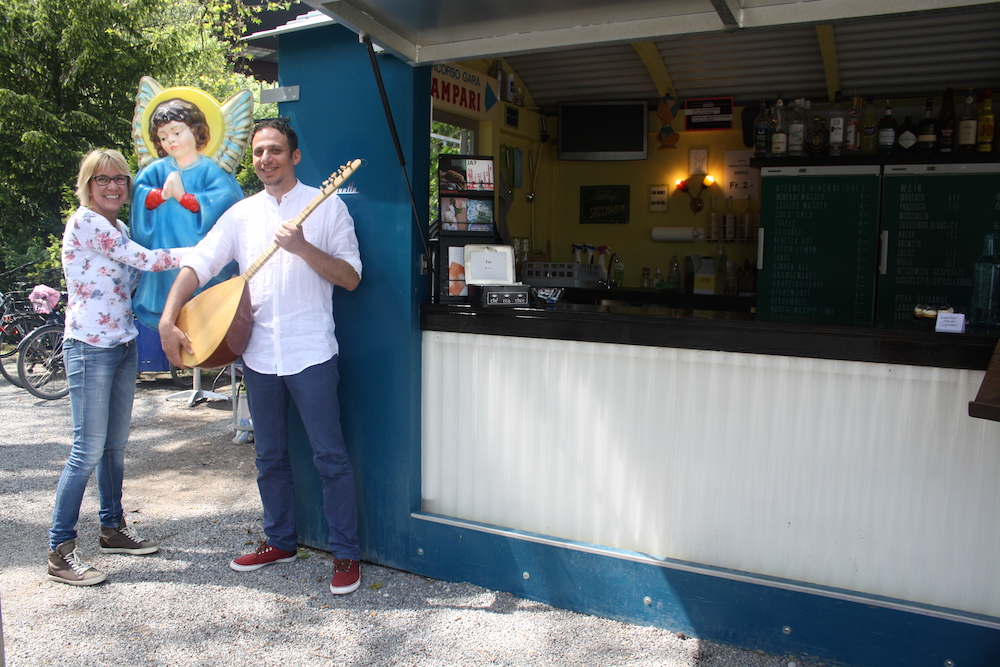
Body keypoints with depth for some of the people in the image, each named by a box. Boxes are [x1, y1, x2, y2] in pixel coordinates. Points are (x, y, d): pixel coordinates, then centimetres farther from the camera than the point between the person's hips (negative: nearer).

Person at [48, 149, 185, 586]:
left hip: (123, 345, 8)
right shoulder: (85, 222, -11)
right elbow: (146, 260, -16)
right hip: (90, 348, -8)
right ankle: (60, 551, 4)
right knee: (89, 450, -6)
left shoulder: (117, 228, 15)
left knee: (116, 446, 14)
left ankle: (113, 528, 27)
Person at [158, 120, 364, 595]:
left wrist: (303, 248, -19)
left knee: (330, 456, -1)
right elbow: (197, 264, 7)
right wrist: (168, 320, -6)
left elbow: (351, 278, -6)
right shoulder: (241, 214, 12)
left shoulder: (326, 206, 0)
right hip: (258, 354, 5)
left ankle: (346, 554, 10)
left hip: (311, 353, -5)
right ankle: (281, 541, 32)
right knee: (269, 456, 16)